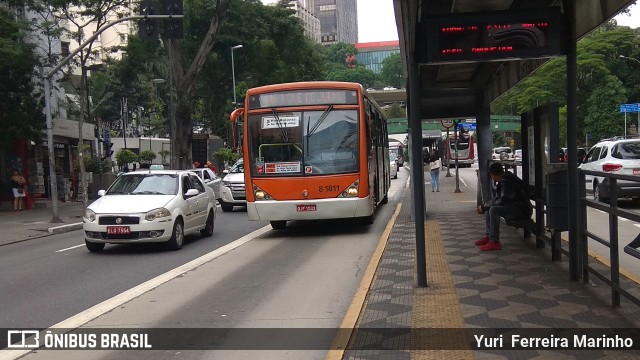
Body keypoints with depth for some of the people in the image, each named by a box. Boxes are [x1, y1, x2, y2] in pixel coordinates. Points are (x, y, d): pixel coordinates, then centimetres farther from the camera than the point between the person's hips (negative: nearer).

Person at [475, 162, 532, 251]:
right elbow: (498, 198, 16)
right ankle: (489, 236, 9)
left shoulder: (508, 183, -20)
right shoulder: (504, 180, 11)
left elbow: (502, 201, -25)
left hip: (522, 210, -11)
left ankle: (494, 242, -28)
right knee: (489, 208, 13)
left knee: (494, 210, -29)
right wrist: (484, 206, 5)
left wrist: (484, 207, -15)